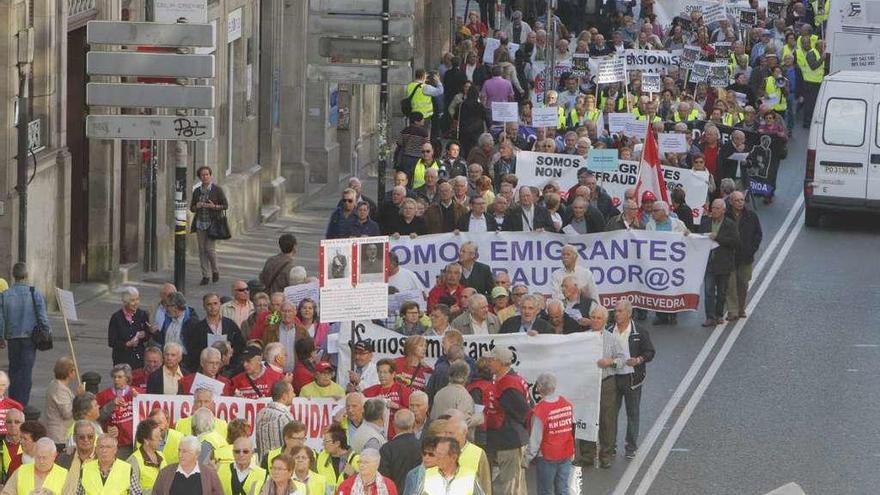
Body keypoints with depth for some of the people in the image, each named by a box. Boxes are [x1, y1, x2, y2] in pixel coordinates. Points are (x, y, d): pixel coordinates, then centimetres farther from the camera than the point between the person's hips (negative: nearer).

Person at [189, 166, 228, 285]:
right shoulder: (197, 191, 9)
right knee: (202, 250, 1)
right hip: (200, 223, 4)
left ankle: (215, 271, 15)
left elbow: (225, 205, -2)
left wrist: (214, 206, -19)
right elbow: (192, 208, 14)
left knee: (209, 248, -9)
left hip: (213, 223, -4)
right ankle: (205, 276, 7)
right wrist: (197, 206, -9)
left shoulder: (217, 190, -4)